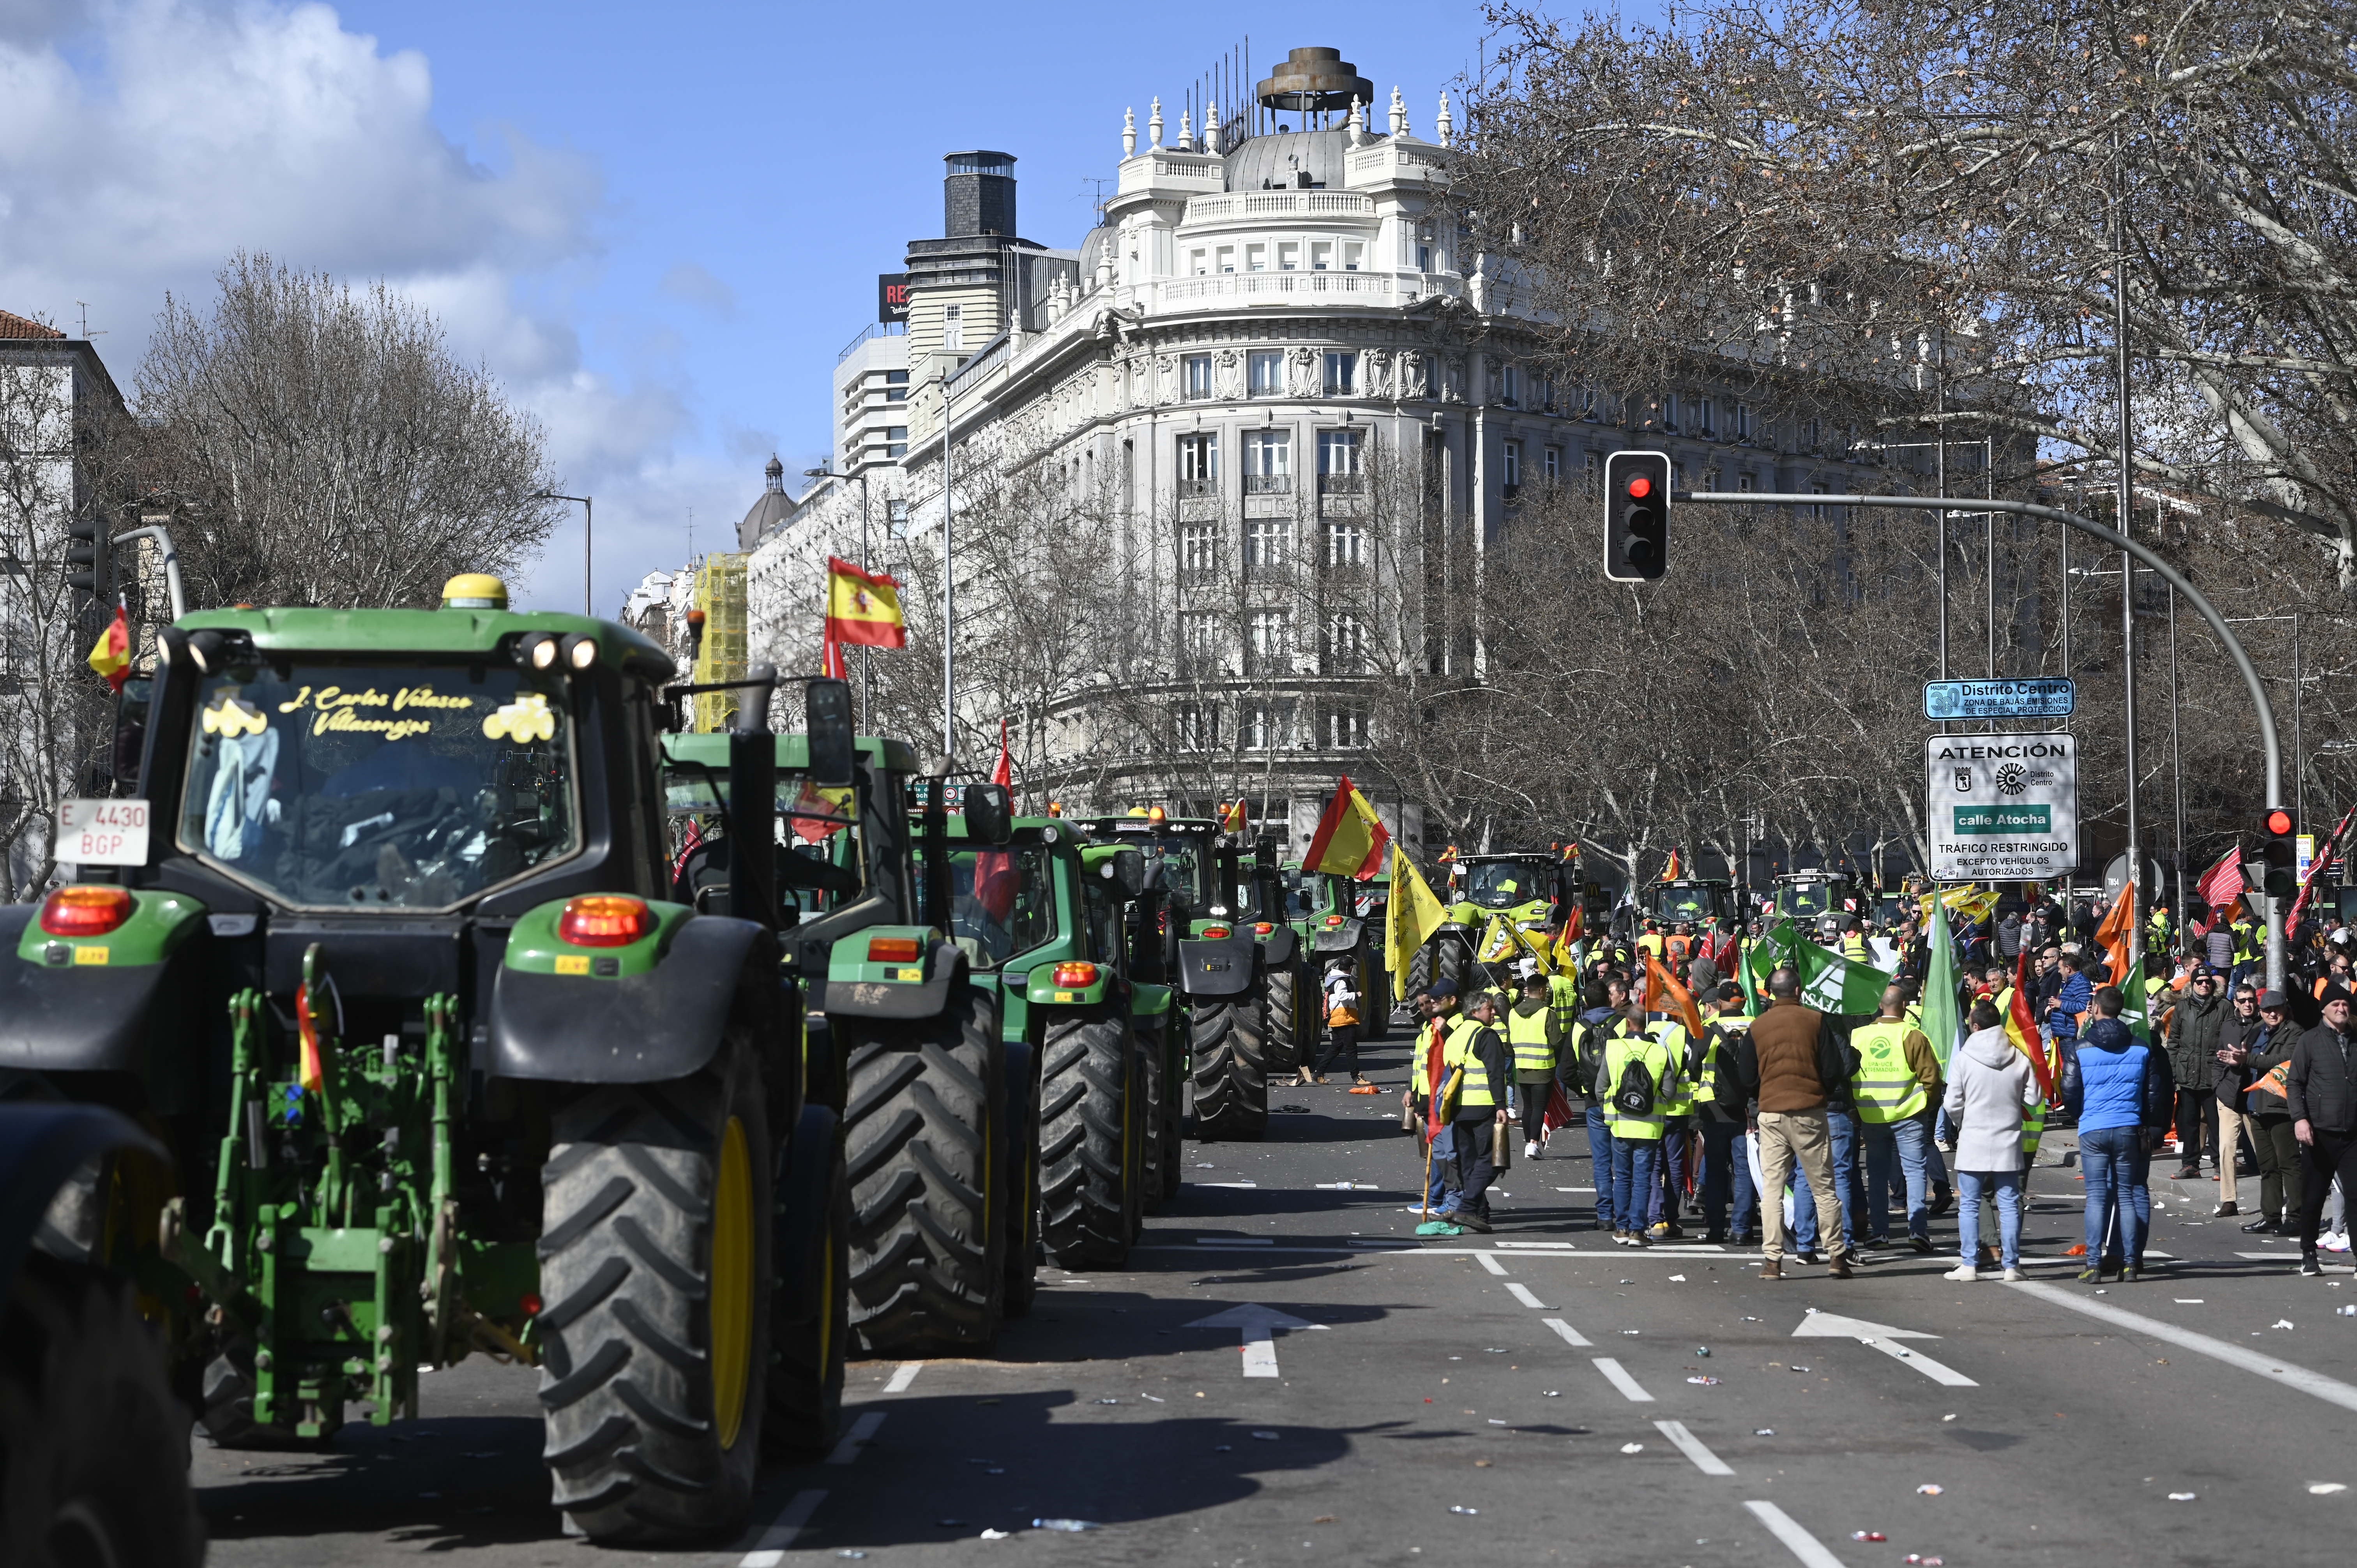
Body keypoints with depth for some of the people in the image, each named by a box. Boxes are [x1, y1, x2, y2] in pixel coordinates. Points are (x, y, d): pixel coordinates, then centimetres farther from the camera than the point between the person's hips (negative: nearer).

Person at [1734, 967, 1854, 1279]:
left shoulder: (1757, 1027, 3)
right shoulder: (1815, 1020, -3)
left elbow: (1746, 1078, 7)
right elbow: (1833, 1070, -3)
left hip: (1770, 1115, 1)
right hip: (1809, 1113, -1)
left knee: (1771, 1189, 4)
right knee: (1823, 1187, 6)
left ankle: (1772, 1259, -2)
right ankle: (1837, 1255, 6)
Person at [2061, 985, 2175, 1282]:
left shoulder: (2081, 1049, -3)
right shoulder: (2142, 1049, 4)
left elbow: (2069, 1092, -2)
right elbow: (2156, 1093, 7)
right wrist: (2153, 1128, 19)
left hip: (2092, 1131, -2)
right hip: (2130, 1130, 2)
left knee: (2097, 1196, 1)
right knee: (2128, 1195, 8)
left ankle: (2094, 1264, -4)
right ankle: (2130, 1262, 5)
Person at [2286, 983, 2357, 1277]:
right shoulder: (2310, 1041, 2)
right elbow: (2293, 1082, -1)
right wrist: (2300, 1118, -14)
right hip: (2319, 1133, -2)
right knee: (2313, 1198, 6)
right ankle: (2308, 1256, 18)